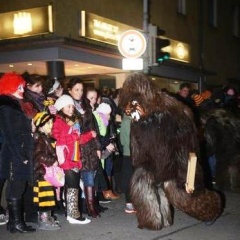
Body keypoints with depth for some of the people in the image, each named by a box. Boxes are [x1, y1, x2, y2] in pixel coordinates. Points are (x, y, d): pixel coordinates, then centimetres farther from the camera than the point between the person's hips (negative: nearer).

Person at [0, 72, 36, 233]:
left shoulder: (16, 105, 17)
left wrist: (25, 155, 10)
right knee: (16, 190, -3)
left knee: (18, 189, 11)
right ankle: (16, 223, 4)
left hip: (21, 155, 9)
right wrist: (21, 156, -17)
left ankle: (15, 221, 17)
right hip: (15, 156, -9)